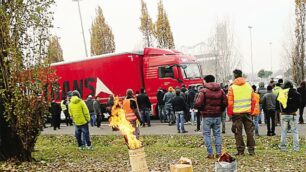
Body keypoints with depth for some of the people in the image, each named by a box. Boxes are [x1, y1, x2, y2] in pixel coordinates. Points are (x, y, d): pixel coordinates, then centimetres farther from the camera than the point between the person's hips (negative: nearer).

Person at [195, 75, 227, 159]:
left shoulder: (203, 91, -10)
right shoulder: (221, 90, 5)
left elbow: (198, 103, -17)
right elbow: (225, 102, 3)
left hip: (207, 116, -4)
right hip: (217, 116, 4)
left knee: (206, 134, 5)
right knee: (217, 134, 12)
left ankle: (210, 153, 1)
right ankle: (218, 153, 10)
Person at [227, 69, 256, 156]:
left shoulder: (232, 88, -8)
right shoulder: (249, 86, 4)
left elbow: (230, 103, -10)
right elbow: (253, 100, 7)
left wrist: (229, 114, 0)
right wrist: (251, 111, 16)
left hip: (236, 113, -3)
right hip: (247, 112, 3)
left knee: (238, 133, 4)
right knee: (249, 131, 11)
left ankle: (240, 150, 7)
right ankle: (251, 150, 13)